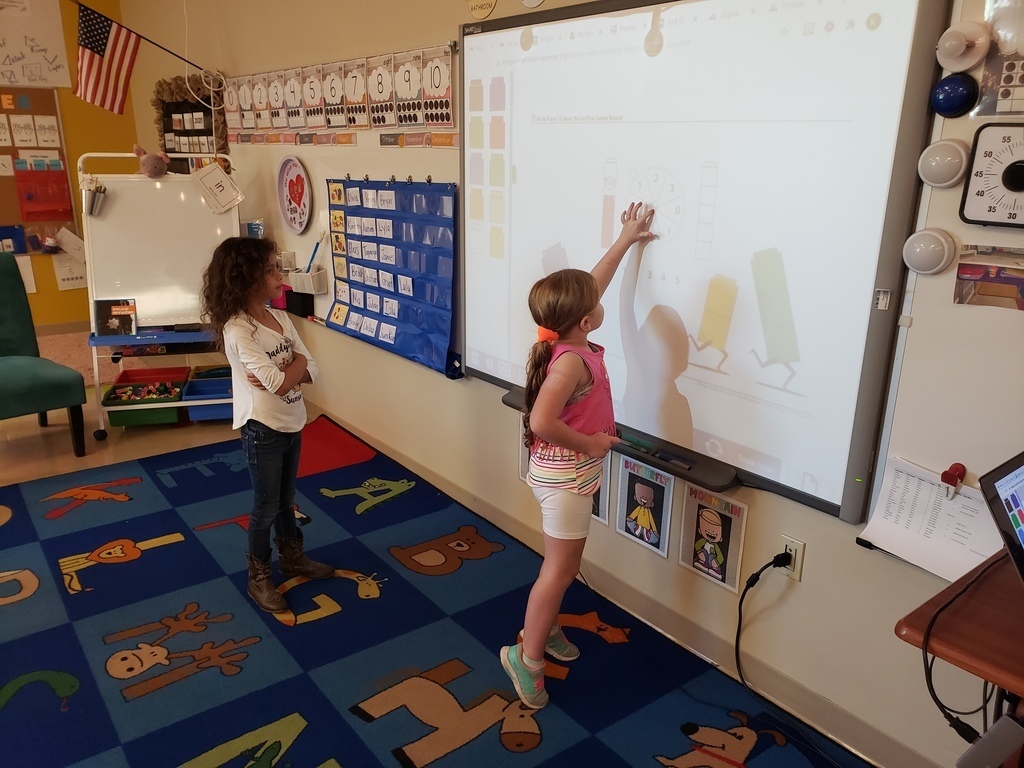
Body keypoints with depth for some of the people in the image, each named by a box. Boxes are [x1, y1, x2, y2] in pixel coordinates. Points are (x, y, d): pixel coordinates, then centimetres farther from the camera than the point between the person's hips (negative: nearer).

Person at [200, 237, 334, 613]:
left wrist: (281, 375, -19)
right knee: (266, 506, 8)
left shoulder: (281, 318, 2)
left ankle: (292, 557, 41)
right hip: (262, 429, -7)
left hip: (291, 424, 7)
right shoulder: (238, 330, -22)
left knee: (286, 499, 23)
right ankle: (259, 578, 26)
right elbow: (280, 383, -27)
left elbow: (310, 371, -1)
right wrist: (296, 363, -8)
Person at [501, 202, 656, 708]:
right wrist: (589, 444, -24)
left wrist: (625, 240, 21)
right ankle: (528, 657, 15)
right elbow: (542, 422, -39)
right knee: (560, 568, 3)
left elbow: (592, 283, 14)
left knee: (561, 563, 23)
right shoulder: (573, 361, -27)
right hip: (565, 478, -9)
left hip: (565, 473, 9)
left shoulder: (566, 340, -1)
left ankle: (546, 630, 41)